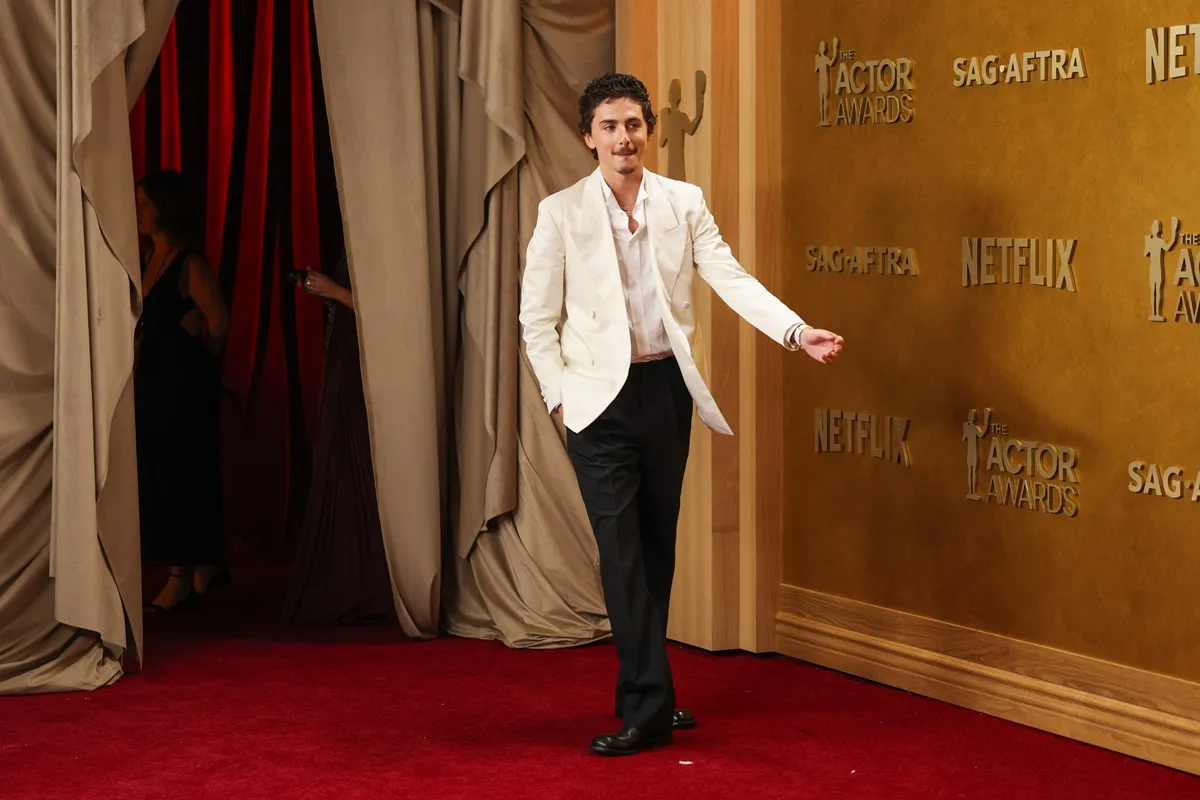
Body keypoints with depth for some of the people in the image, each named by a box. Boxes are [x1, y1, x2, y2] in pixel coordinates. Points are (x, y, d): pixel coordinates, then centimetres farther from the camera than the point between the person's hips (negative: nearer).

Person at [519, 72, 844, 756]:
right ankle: (648, 706, -6)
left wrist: (799, 332, -17)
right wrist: (561, 394, -6)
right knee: (622, 550, -8)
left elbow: (731, 279, -4)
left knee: (658, 543, 11)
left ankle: (647, 692, 25)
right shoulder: (561, 213, -2)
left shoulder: (685, 203, 4)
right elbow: (538, 317, 1)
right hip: (601, 396, -3)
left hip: (667, 388, 3)